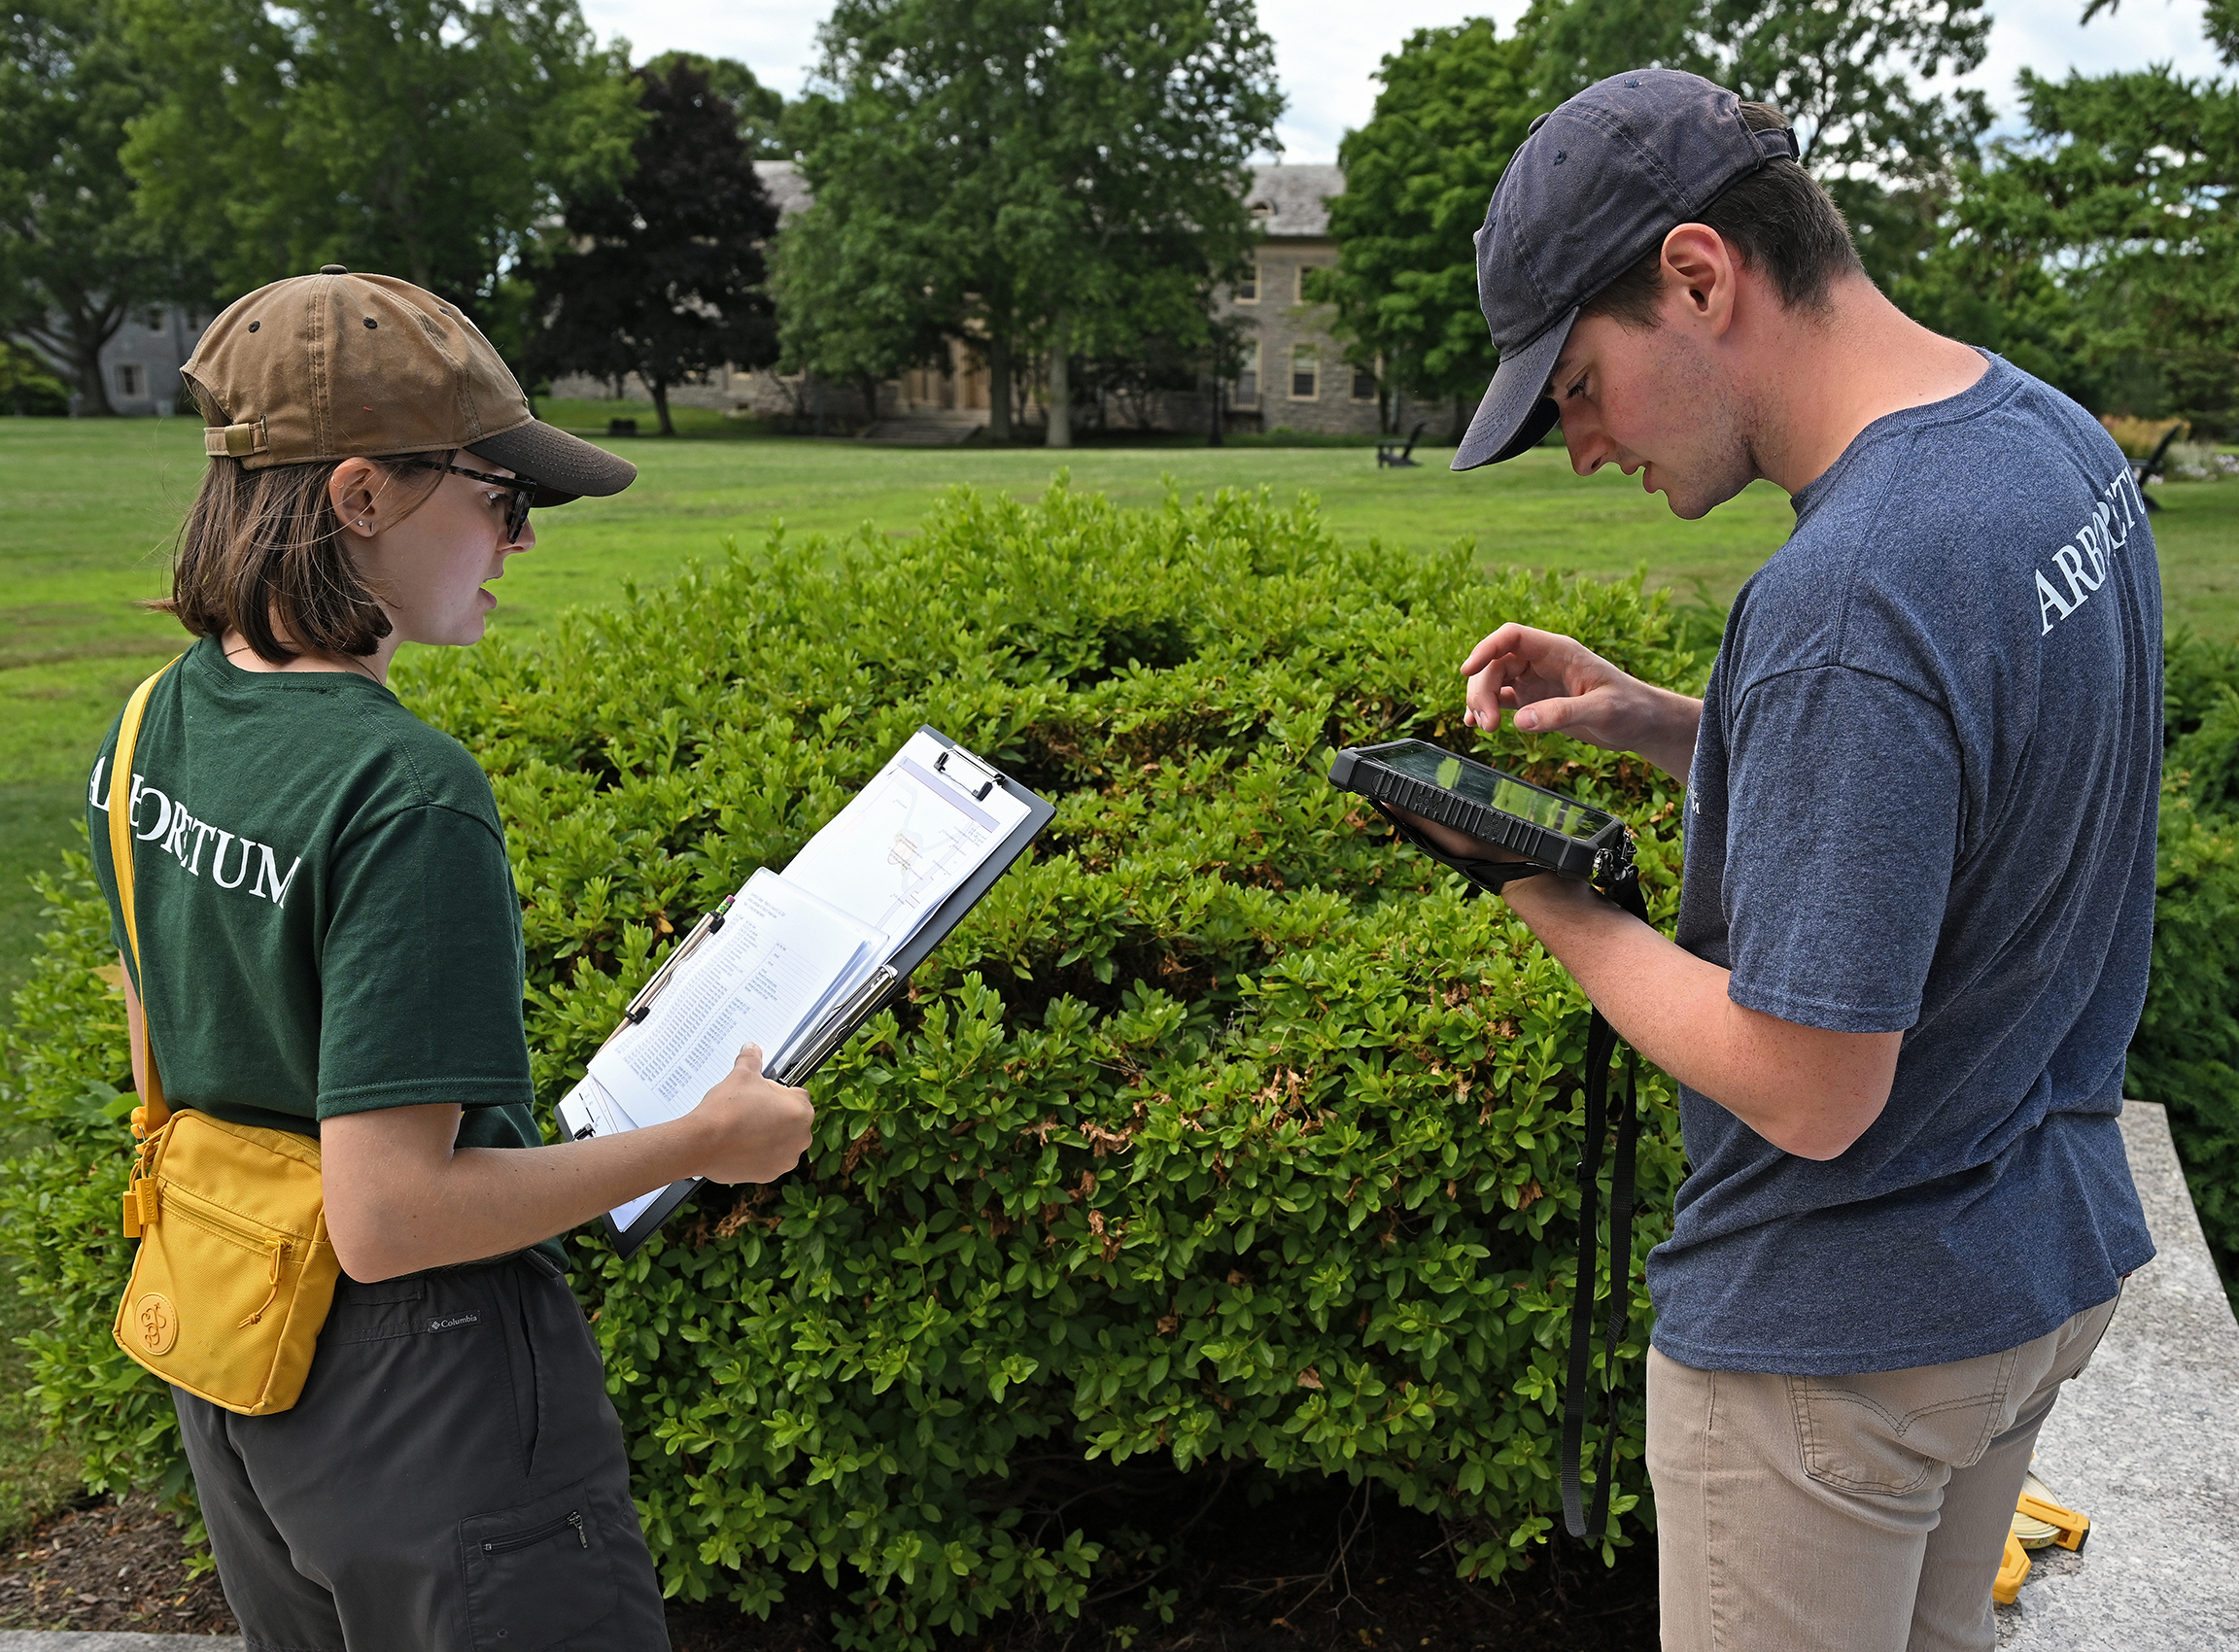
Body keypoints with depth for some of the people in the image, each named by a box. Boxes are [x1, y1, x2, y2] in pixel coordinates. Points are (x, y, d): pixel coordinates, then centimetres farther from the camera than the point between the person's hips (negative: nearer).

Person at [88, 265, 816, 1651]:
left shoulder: (158, 727, -1)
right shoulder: (407, 794, -29)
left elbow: (171, 1069, 10)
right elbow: (388, 1217, -28)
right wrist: (705, 1143, -19)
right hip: (421, 1392, -8)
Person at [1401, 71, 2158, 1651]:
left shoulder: (1847, 599, -32)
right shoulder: (2056, 438, -1)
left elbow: (1810, 1092, -28)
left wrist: (1550, 901, -15)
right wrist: (1658, 721, 0)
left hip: (1840, 1334, -8)